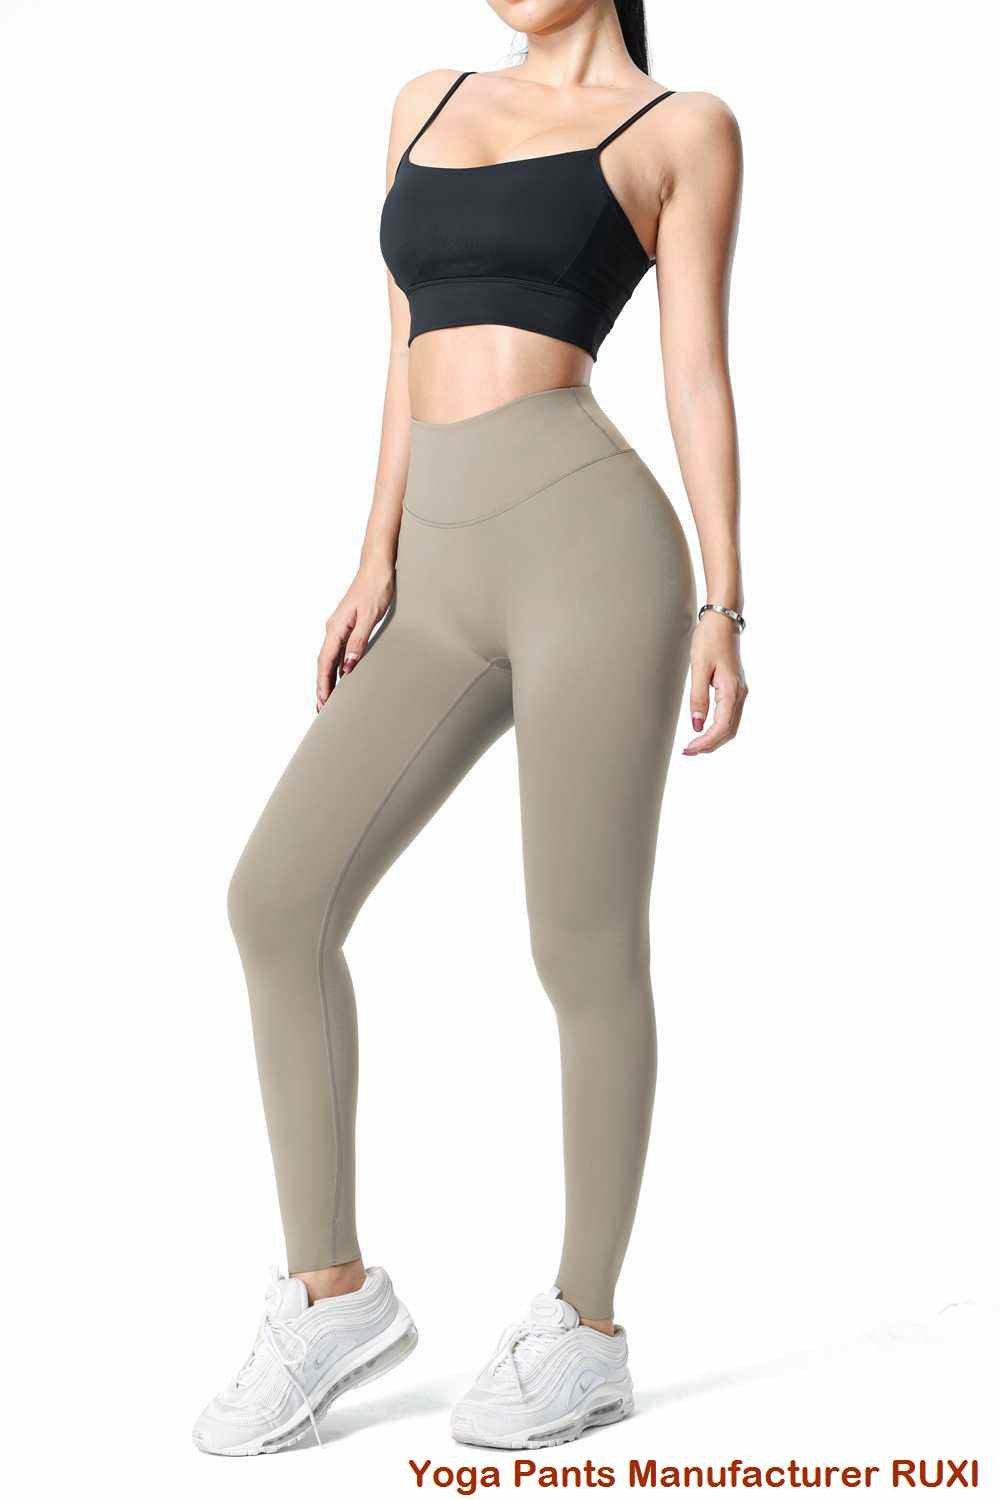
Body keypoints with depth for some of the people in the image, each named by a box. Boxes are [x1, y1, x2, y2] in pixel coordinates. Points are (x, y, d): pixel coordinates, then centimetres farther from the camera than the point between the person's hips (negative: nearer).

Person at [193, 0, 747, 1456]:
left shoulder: (684, 129, 8)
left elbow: (699, 372, 2)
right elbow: (415, 353, 20)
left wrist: (724, 609, -5)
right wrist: (376, 565, 12)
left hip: (590, 546, -5)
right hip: (446, 587, 6)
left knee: (585, 953, 0)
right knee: (278, 900, -4)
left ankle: (586, 1332, 17)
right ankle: (334, 1294, 10)